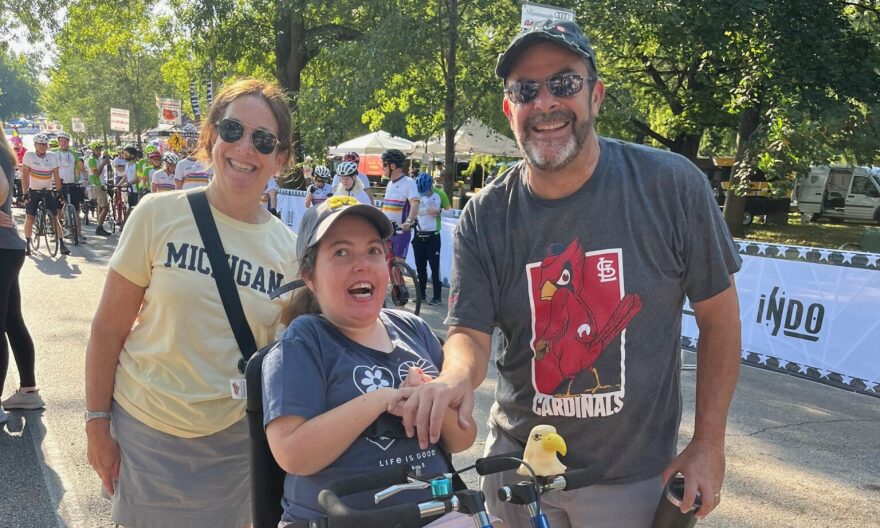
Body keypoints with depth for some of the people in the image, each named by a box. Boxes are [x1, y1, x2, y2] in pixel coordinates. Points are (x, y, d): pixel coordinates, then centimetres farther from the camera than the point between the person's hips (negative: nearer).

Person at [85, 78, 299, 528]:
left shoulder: (288, 247, -4)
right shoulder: (159, 214, -10)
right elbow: (109, 328, -5)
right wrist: (97, 424, -4)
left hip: (232, 440, 2)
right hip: (143, 428, -1)